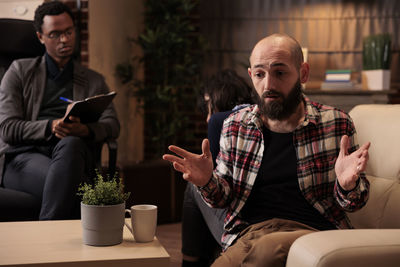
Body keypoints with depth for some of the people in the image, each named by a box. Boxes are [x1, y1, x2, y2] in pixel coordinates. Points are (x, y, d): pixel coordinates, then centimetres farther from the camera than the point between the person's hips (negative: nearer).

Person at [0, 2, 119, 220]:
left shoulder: (94, 81, 23)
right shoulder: (20, 71, 17)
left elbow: (112, 125, 8)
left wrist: (85, 130, -17)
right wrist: (50, 127, -15)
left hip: (73, 153, 2)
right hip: (24, 156, -1)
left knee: (71, 144, -39)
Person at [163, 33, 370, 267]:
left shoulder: (336, 123, 1)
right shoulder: (235, 126, 8)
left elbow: (356, 202, 8)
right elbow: (225, 197, 17)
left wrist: (347, 186, -16)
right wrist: (207, 181, -6)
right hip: (247, 233, 2)